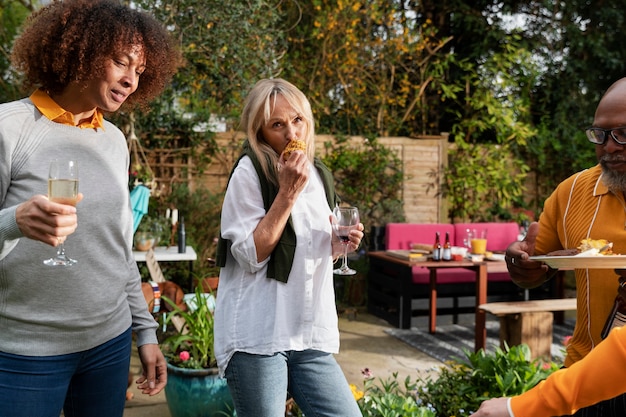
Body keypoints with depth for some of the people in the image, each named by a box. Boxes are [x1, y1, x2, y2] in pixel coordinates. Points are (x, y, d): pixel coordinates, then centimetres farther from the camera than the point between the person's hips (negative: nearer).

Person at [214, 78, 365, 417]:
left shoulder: (318, 175, 11)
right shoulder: (250, 172, -8)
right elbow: (251, 256, -15)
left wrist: (338, 245, 0)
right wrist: (288, 193, -18)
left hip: (310, 336, 6)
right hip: (258, 335, -6)